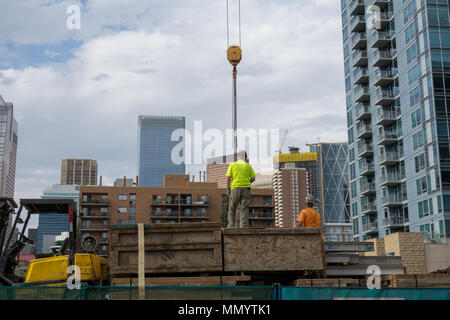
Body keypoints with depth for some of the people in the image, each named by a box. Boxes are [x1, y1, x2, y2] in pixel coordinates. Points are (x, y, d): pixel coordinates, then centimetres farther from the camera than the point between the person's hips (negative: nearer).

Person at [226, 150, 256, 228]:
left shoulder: (232, 165, 3)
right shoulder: (248, 166, 5)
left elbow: (228, 177, -4)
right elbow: (253, 178, 5)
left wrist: (228, 188, 2)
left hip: (235, 188, 0)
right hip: (246, 189, 1)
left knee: (232, 207, 7)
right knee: (244, 208, 1)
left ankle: (231, 225, -1)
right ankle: (243, 226, -6)